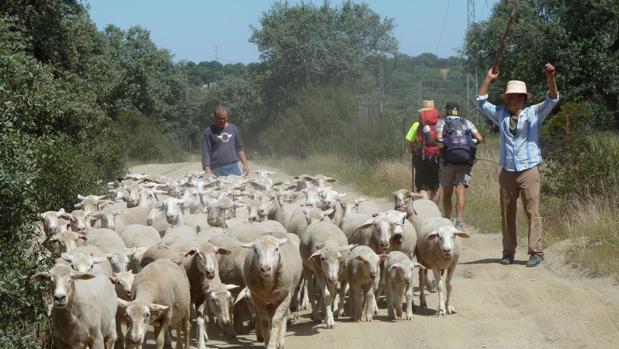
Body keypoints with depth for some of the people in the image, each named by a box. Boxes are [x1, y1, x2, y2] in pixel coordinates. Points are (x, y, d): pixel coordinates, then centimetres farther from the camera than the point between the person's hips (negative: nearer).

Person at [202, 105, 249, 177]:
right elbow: (206, 152, -5)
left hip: (233, 167, 4)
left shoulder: (233, 128, 13)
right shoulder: (209, 131, -1)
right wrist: (207, 170, -16)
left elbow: (239, 148, 20)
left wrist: (245, 164, 13)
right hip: (217, 170, -4)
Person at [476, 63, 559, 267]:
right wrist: (489, 80, 9)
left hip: (529, 170, -4)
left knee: (532, 211, -8)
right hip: (507, 172, 4)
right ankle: (508, 252, 11)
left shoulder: (533, 113, 5)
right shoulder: (501, 115, 13)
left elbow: (552, 99, -5)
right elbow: (481, 102, 17)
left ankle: (536, 252, -9)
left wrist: (550, 77, -21)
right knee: (507, 213, 5)